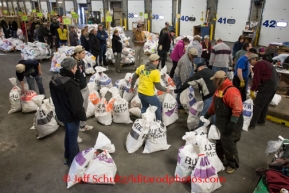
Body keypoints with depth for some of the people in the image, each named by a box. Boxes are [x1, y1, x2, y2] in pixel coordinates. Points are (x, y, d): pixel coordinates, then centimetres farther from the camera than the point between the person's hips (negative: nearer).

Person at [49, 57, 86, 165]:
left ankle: (68, 157, 44)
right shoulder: (71, 84, -32)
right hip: (72, 116, -8)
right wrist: (83, 116, -12)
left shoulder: (54, 80, -3)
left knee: (68, 135, 26)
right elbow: (77, 105, -26)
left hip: (62, 113, 8)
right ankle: (74, 161, 28)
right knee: (73, 138, 10)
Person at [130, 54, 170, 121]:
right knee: (158, 106, 17)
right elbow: (158, 86, -13)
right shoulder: (156, 72, -17)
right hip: (149, 94, -6)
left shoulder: (141, 67, 0)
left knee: (144, 107, 28)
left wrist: (132, 86, 23)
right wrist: (166, 90, 3)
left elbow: (134, 77, 8)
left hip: (140, 92, 6)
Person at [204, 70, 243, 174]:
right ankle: (219, 159, 42)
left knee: (229, 145, 5)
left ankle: (232, 164, 27)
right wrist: (208, 114, 22)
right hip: (220, 122, 9)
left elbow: (237, 108, -30)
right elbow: (214, 104, 20)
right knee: (218, 142, 20)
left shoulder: (231, 91, -24)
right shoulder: (219, 89, 8)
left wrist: (232, 123, -31)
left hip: (230, 124, -9)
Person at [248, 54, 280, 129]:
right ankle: (261, 120, 31)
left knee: (257, 105, -7)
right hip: (274, 84, 10)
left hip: (268, 85, -10)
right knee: (265, 104, 20)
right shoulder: (264, 62, 21)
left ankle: (252, 124, -6)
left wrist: (252, 90, -6)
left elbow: (256, 79, -14)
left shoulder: (257, 65, -8)